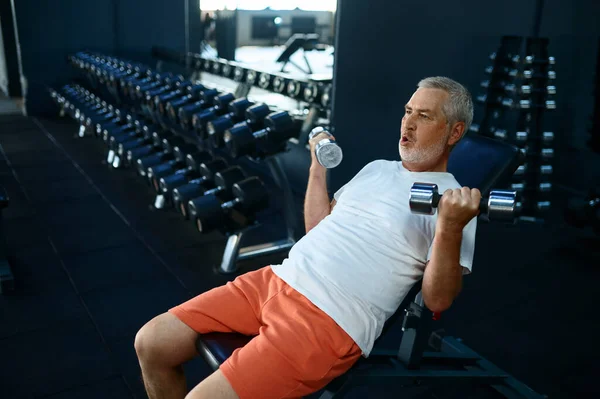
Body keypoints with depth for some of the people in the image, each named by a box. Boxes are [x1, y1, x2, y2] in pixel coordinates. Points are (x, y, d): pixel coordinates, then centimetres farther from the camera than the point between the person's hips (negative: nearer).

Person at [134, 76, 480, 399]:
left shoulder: (454, 200, -3)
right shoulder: (377, 168, 19)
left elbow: (438, 301, -10)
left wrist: (450, 229, -26)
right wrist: (319, 165, 17)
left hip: (330, 320, -7)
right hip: (277, 279, 8)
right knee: (152, 343, 3)